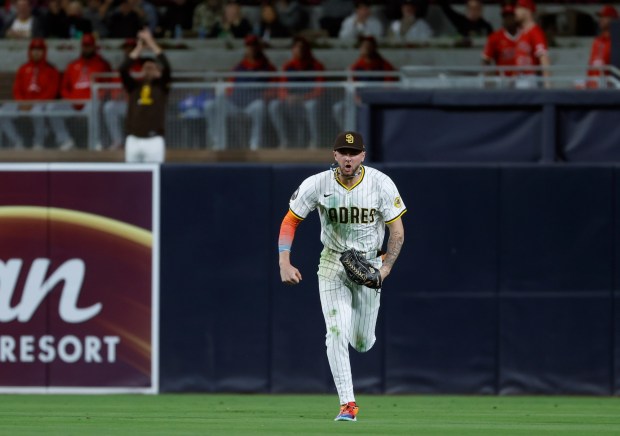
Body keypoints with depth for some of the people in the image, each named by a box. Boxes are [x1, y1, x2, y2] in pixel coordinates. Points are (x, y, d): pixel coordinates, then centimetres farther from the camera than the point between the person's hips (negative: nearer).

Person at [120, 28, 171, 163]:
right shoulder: (133, 85, 13)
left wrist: (151, 42, -4)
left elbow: (166, 67, -6)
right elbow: (123, 70, -2)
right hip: (133, 140, 2)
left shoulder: (161, 86, 8)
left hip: (154, 140, -2)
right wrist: (139, 47, -3)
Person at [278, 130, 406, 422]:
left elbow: (397, 230, -7)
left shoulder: (381, 184, -13)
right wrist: (284, 263, -16)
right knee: (336, 332, -18)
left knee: (362, 344, 6)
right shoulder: (317, 185, -12)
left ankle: (362, 331, 46)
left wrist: (386, 267, -20)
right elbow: (289, 222, -4)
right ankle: (347, 404, -15)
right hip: (332, 265, -1)